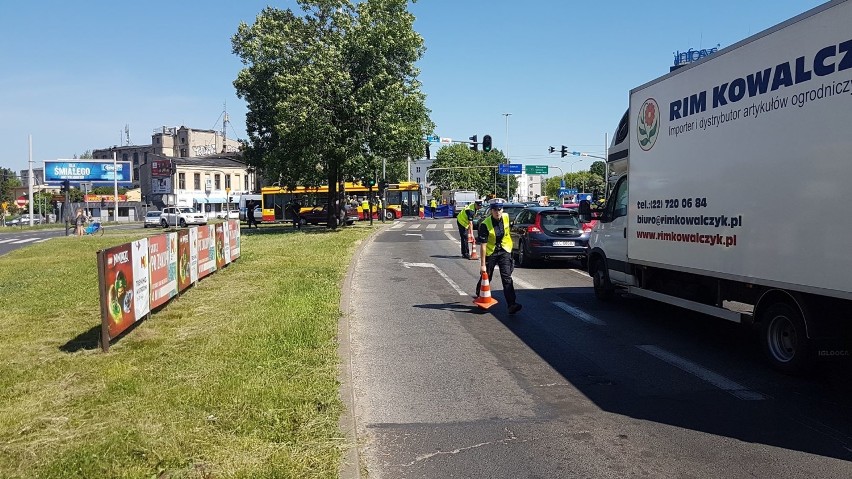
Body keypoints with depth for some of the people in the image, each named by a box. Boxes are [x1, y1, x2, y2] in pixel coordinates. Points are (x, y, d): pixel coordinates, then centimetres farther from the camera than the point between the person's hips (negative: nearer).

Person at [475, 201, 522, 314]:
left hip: (504, 250, 2)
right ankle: (480, 296, 43)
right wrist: (482, 264, -22)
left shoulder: (506, 217, -9)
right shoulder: (485, 224, -22)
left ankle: (512, 305, -16)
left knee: (507, 278, -10)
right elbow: (483, 245, -21)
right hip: (490, 252, -2)